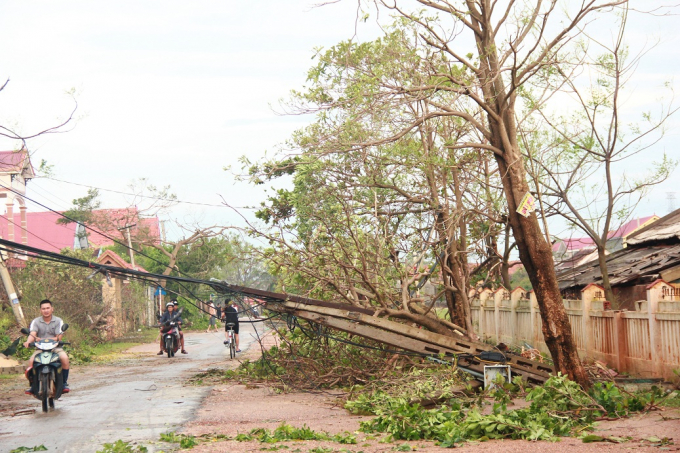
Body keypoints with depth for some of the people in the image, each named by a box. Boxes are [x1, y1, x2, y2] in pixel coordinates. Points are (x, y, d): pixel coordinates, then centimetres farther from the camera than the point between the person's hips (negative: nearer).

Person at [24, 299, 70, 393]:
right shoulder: (35, 321, 6)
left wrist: (43, 339, -23)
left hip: (55, 347, -1)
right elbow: (32, 334, -10)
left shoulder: (58, 321, 4)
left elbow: (59, 337, -7)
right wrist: (28, 342, -35)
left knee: (65, 358, -30)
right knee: (31, 360, -27)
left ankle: (64, 383, -15)